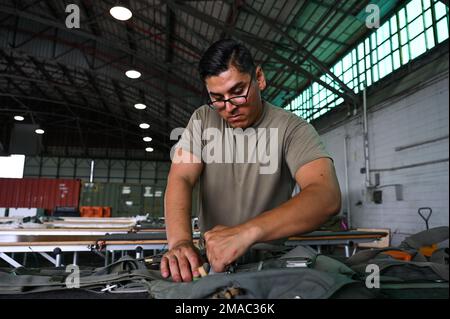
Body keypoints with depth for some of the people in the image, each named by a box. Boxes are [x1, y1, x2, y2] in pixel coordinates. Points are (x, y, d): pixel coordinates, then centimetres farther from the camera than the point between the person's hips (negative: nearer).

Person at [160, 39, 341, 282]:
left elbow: (327, 197, -25)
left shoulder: (292, 129, -12)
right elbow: (181, 179, -10)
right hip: (211, 258, 2)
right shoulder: (202, 119, -1)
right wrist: (180, 242, -29)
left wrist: (247, 232, -39)